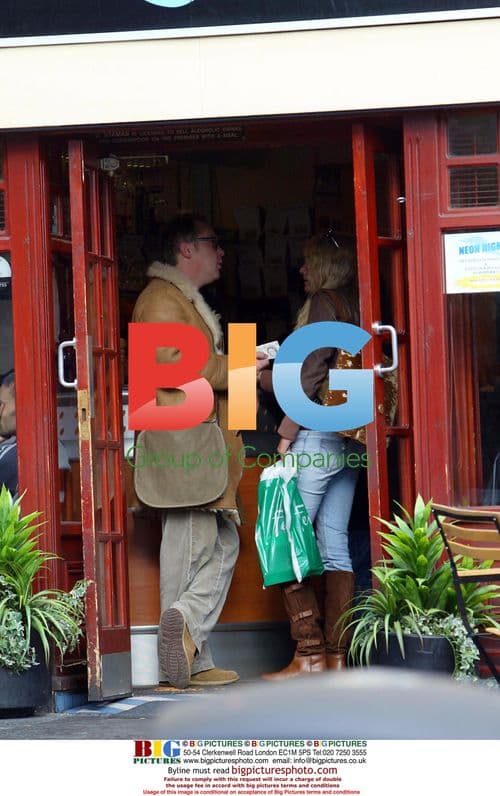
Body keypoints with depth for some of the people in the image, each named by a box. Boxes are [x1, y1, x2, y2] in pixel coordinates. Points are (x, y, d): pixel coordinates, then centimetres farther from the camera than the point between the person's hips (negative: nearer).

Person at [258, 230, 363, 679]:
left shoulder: (323, 303, -7)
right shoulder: (353, 307, 17)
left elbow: (310, 375, -13)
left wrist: (287, 434, -9)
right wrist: (266, 376, 25)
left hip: (318, 435, -8)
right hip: (348, 440, 8)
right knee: (334, 543, 6)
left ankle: (310, 654, -11)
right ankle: (337, 655, 4)